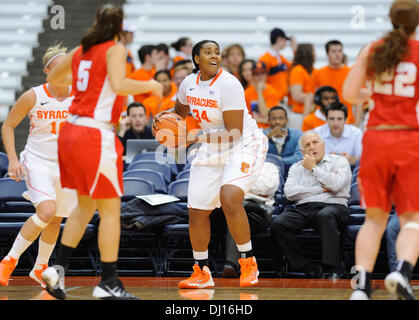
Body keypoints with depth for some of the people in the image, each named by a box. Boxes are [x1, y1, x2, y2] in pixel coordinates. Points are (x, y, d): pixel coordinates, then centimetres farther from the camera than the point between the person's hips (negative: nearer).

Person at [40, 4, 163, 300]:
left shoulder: (80, 51, 12)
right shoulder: (115, 50, -7)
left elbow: (52, 78, 25)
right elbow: (119, 85, -22)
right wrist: (150, 86, -8)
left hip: (70, 131, 7)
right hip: (96, 135, -7)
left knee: (86, 206, 19)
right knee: (110, 209, 1)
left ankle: (58, 269, 13)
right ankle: (108, 283, 4)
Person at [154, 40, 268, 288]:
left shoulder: (228, 83, -22)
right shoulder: (189, 83, -1)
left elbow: (234, 133, -24)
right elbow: (179, 111, 22)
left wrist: (196, 139, -29)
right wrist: (163, 120, 0)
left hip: (244, 145, -7)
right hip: (212, 150, 7)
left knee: (229, 198, -30)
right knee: (197, 211, 5)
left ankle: (249, 263, -14)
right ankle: (202, 272, 24)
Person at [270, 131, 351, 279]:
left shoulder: (339, 161, 14)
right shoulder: (296, 167, 24)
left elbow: (336, 185, -7)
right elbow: (289, 192, 5)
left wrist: (313, 168, 4)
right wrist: (320, 190, -1)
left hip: (333, 206, -4)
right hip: (303, 208, 4)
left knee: (325, 215, -41)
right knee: (278, 224, -25)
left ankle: (333, 270, -42)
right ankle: (308, 269, -22)